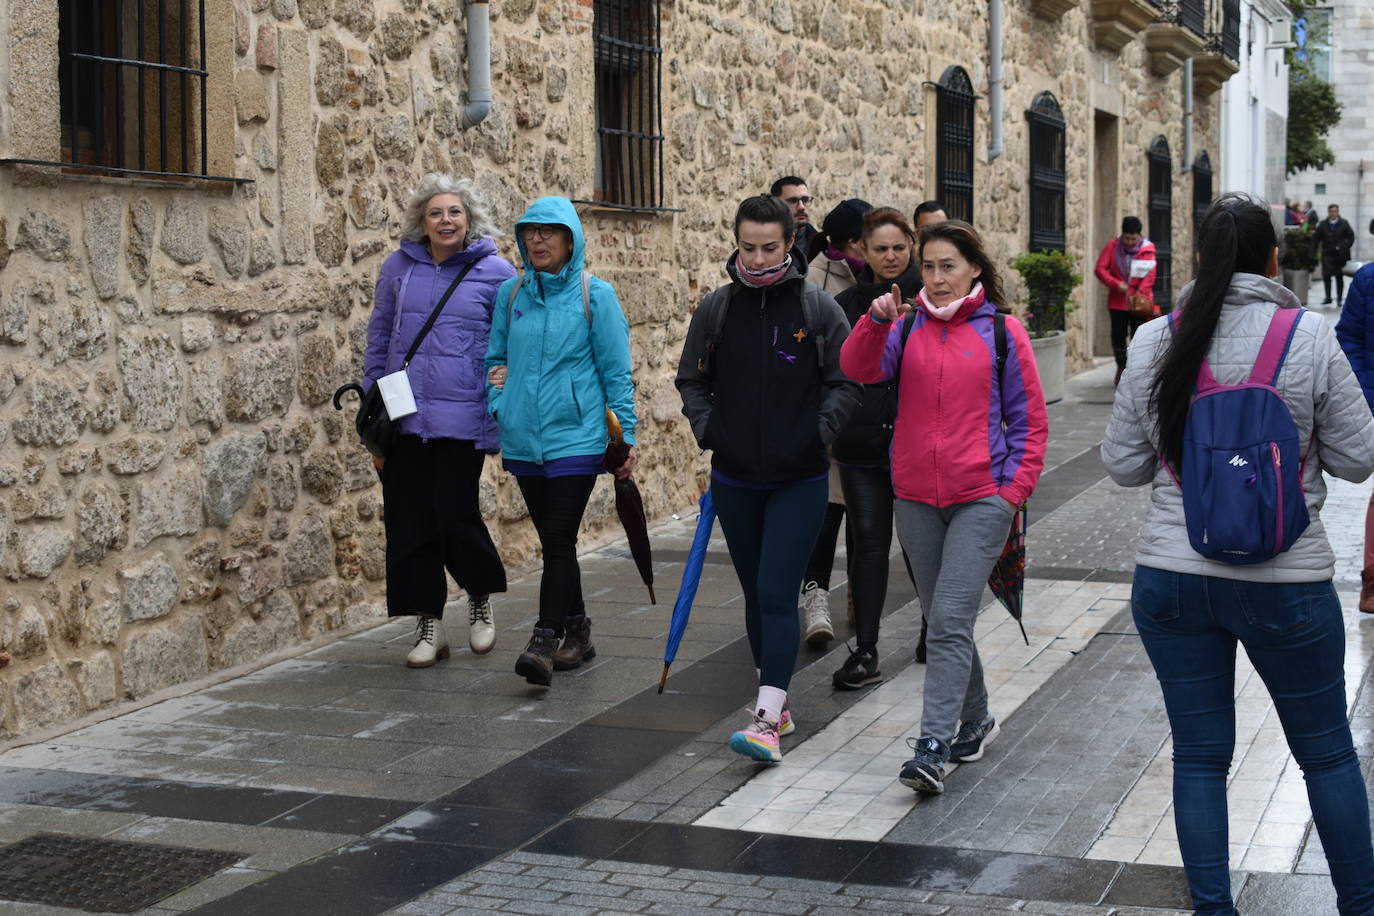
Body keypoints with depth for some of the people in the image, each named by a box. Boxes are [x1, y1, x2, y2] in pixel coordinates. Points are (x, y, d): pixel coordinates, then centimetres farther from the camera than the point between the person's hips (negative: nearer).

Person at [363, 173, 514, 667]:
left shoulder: (495, 272, -1)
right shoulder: (399, 267, 8)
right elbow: (378, 341, 14)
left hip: (462, 418, -3)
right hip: (403, 418, 3)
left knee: (455, 516, -6)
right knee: (410, 524, 3)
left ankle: (480, 598, 24)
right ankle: (428, 626, 17)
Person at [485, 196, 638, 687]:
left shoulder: (595, 295, -3)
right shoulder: (511, 294, 9)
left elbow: (616, 370, -2)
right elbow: (496, 359, 19)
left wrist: (626, 436, -4)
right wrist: (499, 407, 4)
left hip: (576, 438, -5)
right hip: (523, 440, 5)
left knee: (558, 539, -11)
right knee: (554, 541, 12)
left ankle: (545, 639, -13)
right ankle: (576, 631, 25)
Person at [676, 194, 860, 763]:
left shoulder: (819, 308, -4)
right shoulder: (715, 309, 3)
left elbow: (846, 383, 1)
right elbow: (692, 380, 13)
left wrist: (819, 432, -10)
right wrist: (707, 428, -1)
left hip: (799, 480, -3)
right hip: (734, 479, 4)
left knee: (777, 594, -12)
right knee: (755, 593, 13)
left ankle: (767, 720, -14)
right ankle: (777, 700, 27)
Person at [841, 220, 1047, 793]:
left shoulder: (1002, 332, 1)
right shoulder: (907, 328, 7)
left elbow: (1030, 421, 4)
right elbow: (859, 370, -10)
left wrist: (1013, 489, -4)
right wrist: (876, 322, -26)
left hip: (982, 498, -4)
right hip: (916, 498, 4)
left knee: (950, 622, -13)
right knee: (941, 619, 14)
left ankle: (932, 750, -14)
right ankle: (974, 722, 32)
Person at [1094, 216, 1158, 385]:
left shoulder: (1147, 249, -5)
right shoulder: (1112, 247, -1)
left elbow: (1150, 275, -12)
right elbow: (1100, 269, -6)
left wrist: (1139, 293, -26)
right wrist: (1116, 284, -21)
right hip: (1117, 301, 2)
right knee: (1118, 336, 6)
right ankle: (1121, 368, 24)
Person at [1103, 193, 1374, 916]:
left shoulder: (1155, 341, -3)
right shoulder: (1309, 337, -10)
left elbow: (1123, 464, 3)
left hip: (1170, 578, 2)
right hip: (1284, 580, -2)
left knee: (1199, 756, 12)